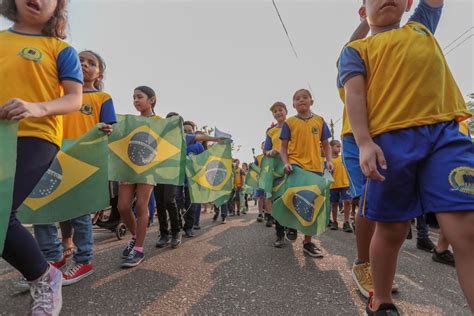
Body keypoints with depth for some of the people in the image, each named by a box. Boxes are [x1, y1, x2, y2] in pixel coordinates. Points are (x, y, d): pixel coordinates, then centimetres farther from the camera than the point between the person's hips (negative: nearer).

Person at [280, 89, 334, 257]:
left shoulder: (319, 121, 9)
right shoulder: (289, 122, 5)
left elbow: (325, 144, 14)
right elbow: (283, 146, 4)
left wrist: (329, 160, -3)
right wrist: (286, 162, -12)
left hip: (315, 167, 3)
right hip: (295, 165, -3)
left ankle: (307, 242, 23)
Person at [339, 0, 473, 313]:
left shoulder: (421, 27, 31)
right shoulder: (356, 49, 16)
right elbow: (354, 94, 1)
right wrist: (365, 143, -13)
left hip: (446, 132, 4)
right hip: (391, 140, -3)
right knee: (391, 230, 3)